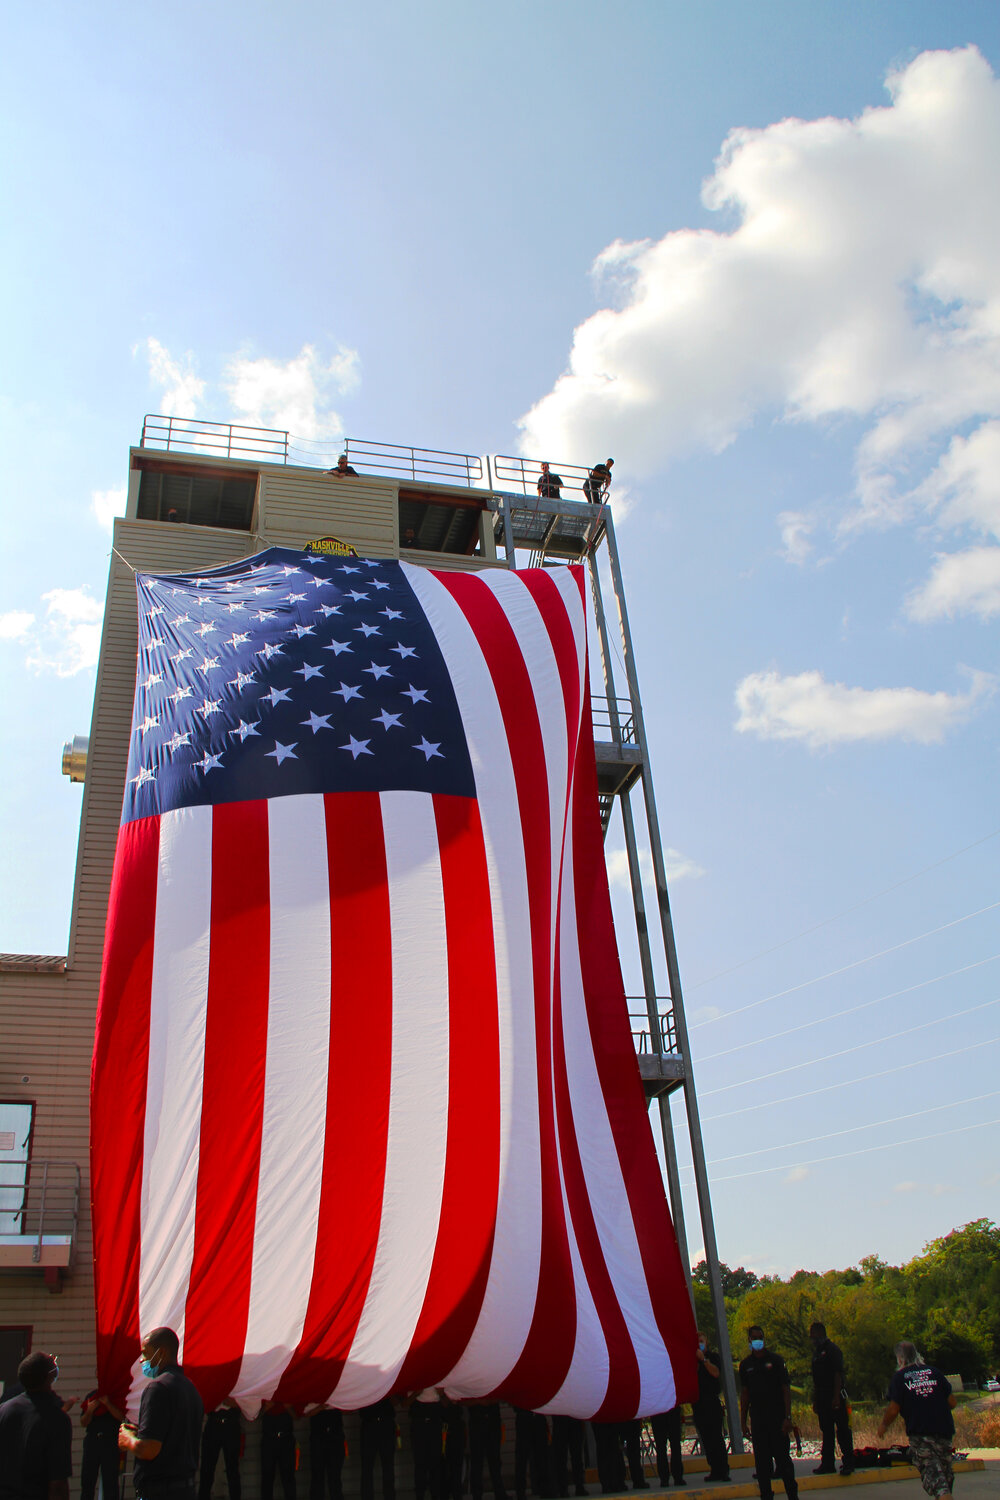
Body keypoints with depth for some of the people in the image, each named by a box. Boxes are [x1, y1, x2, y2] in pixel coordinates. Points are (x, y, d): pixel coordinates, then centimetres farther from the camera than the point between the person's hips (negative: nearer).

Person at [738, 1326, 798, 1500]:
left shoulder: (776, 1360, -1)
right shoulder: (745, 1364, 8)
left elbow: (786, 1389, -2)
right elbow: (744, 1393, 11)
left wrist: (788, 1417, -9)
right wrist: (743, 1421, 8)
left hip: (777, 1416, -3)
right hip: (757, 1418, 3)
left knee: (782, 1456, -2)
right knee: (761, 1460, 4)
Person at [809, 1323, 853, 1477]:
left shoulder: (832, 1349, -9)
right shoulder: (816, 1352, 16)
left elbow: (838, 1373, -15)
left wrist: (836, 1397, -21)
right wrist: (815, 1400, 19)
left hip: (836, 1396, -8)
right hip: (822, 1398, 8)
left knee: (842, 1430, -4)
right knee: (826, 1431, 10)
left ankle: (848, 1463, 1)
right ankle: (828, 1464, 15)